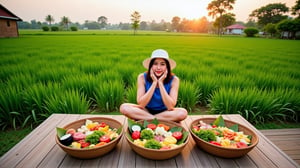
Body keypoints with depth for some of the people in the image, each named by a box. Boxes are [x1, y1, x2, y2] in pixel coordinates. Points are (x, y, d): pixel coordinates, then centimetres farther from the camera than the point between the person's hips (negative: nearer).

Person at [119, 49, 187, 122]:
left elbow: (170, 106, -22)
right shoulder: (142, 77, -14)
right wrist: (154, 83, -24)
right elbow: (141, 104, -20)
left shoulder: (174, 80, -15)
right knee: (124, 107, -24)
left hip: (165, 112, 0)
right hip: (147, 111, 1)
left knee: (183, 112, -30)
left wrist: (160, 83, -25)